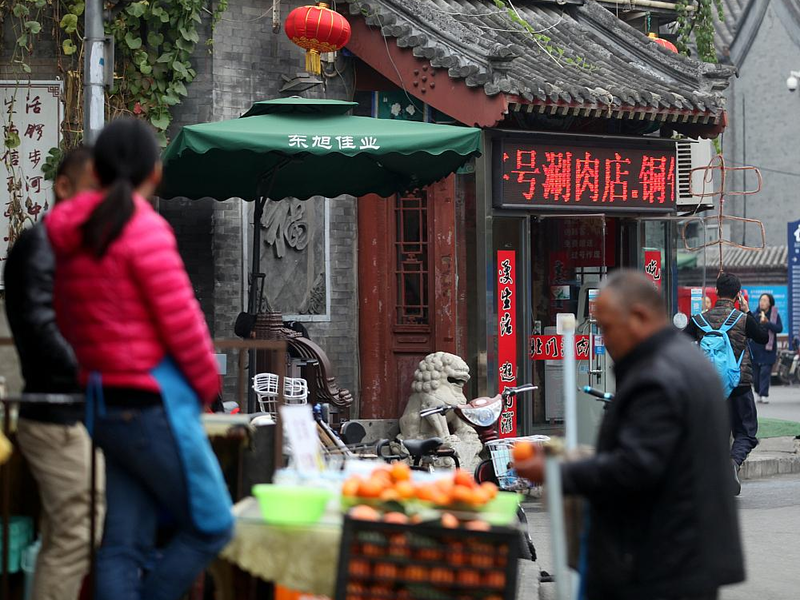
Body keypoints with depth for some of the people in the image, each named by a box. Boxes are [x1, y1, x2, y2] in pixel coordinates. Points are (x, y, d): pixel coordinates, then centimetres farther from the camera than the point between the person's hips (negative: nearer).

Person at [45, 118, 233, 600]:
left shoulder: (73, 238, 9)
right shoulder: (145, 230, -14)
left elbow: (70, 324, 16)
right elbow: (182, 324, -15)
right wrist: (208, 385, 1)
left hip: (106, 407, 8)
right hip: (154, 405, -8)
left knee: (124, 546, 8)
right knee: (211, 527, 4)